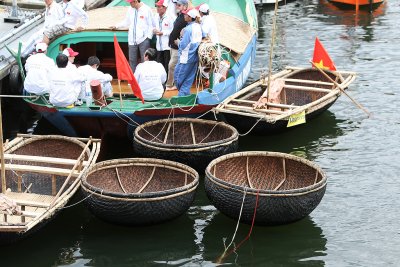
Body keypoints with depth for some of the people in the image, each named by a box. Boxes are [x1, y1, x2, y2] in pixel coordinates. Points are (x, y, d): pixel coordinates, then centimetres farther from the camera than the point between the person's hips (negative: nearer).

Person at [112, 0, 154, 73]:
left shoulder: (147, 10, -8)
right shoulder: (130, 9, 9)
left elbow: (151, 25, -5)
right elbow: (127, 22, 23)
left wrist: (148, 36, -10)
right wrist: (117, 26, 20)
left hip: (143, 39, -5)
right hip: (132, 40, 6)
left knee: (144, 60, -2)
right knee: (132, 60, 8)